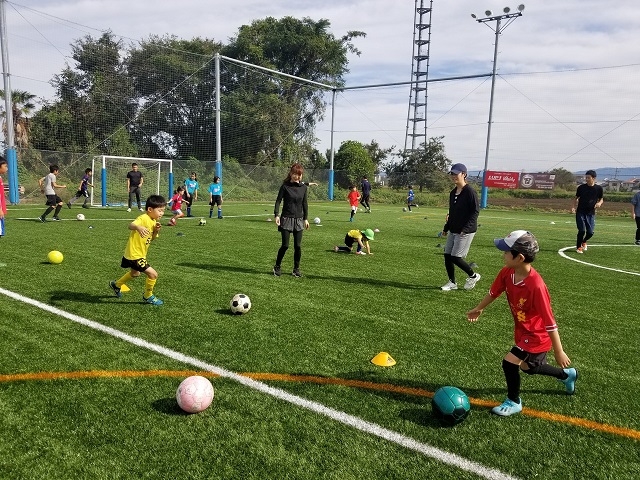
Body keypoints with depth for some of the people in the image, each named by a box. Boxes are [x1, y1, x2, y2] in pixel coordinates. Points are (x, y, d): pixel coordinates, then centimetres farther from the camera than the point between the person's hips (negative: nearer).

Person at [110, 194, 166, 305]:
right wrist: (138, 227, -63)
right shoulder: (143, 218, -22)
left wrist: (156, 231, -10)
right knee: (153, 274, -13)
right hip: (134, 255, -10)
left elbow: (151, 239, 10)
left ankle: (116, 285, 56)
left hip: (140, 254, 10)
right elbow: (130, 225, -41)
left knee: (135, 273, 33)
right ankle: (148, 296, 9)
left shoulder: (153, 221, 6)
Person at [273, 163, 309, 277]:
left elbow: (305, 203, 11)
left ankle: (296, 269, 16)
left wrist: (306, 218, 8)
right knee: (285, 245, -4)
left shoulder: (303, 187, 5)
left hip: (299, 219, 3)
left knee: (298, 246, 2)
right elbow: (278, 200, -5)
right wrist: (276, 214, -17)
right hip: (286, 219, -3)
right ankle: (277, 266, 16)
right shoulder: (285, 186, -5)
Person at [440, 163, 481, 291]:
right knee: (447, 255, 6)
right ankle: (452, 283, 20)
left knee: (455, 257, -8)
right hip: (453, 230, 8)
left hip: (466, 231, -8)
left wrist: (466, 229, -22)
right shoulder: (453, 193, 12)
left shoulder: (470, 191, -13)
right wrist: (446, 228, 18)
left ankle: (473, 276, 15)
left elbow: (476, 211, -17)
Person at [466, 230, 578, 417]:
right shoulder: (507, 273, -16)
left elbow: (549, 321, -30)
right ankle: (567, 374, 52)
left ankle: (513, 402, 13)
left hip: (537, 336, -8)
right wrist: (478, 309, 20)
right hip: (522, 331, 8)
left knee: (509, 363, -14)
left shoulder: (536, 286, -37)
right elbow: (494, 292, 5)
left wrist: (559, 352, -23)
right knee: (528, 367, 25)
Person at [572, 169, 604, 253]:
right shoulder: (581, 187, -1)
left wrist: (599, 203, -10)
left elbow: (601, 199, 13)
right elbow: (576, 198, 8)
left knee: (590, 232, -2)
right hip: (580, 212, -1)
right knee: (582, 231, -6)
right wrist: (574, 207, -8)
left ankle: (584, 241, 31)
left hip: (591, 213, 1)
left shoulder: (598, 188, 1)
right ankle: (578, 247, 12)